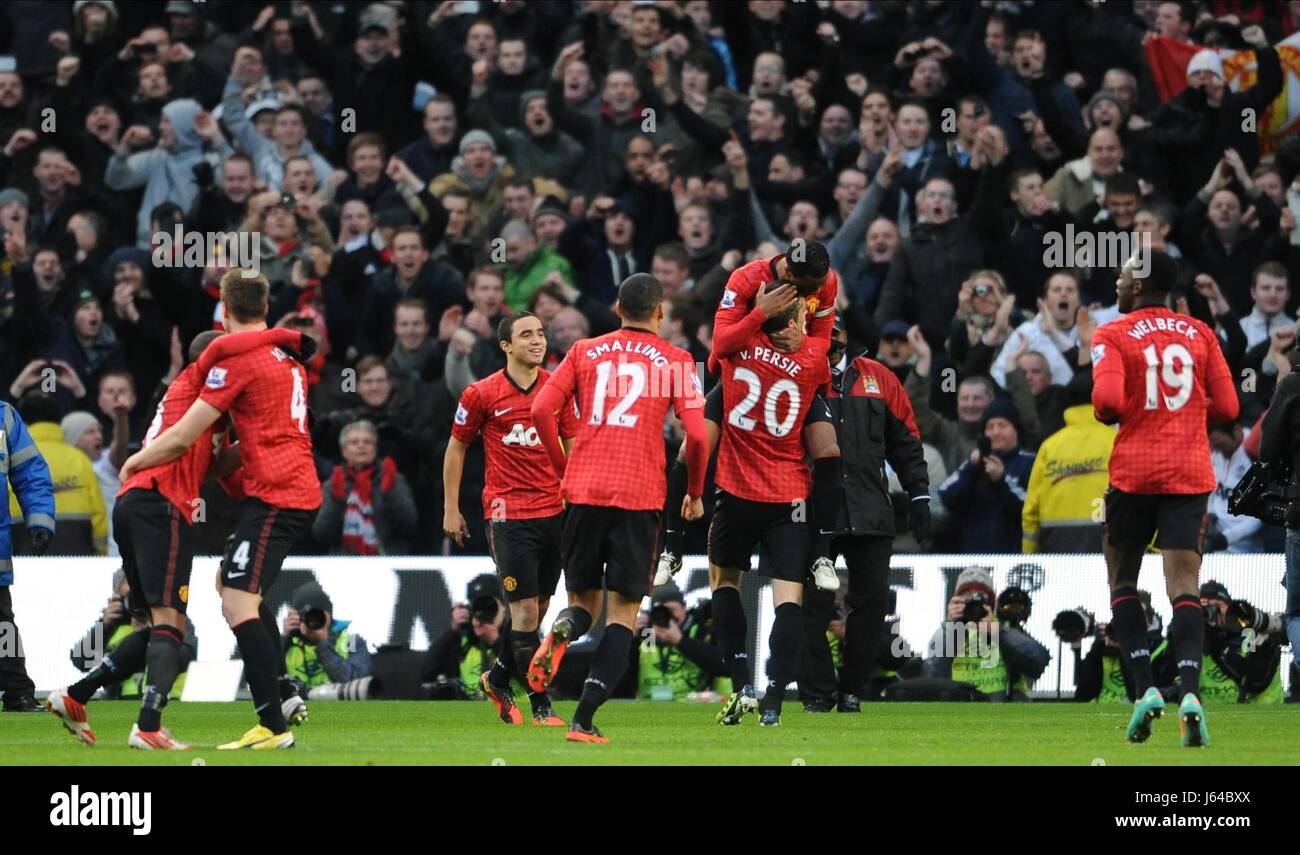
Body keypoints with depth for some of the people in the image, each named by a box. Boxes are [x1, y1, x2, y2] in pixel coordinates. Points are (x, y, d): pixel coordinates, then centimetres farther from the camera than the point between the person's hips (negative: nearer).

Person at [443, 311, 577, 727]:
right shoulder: (482, 394, -4)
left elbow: (573, 445, 11)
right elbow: (456, 448, 6)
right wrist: (450, 509, 5)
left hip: (554, 510, 4)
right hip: (508, 513, -4)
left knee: (537, 607, 12)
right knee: (525, 608, -9)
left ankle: (499, 680, 33)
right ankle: (540, 705, -4)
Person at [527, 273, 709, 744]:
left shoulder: (585, 352, 10)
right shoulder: (674, 360, 3)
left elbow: (541, 410, 1)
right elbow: (697, 434, -5)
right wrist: (695, 493, 10)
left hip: (583, 490, 2)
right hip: (640, 496, -2)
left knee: (582, 599, 16)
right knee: (623, 611, 3)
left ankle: (561, 633, -22)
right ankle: (584, 721, -10)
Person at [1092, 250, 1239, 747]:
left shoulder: (1112, 336, -2)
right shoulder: (1200, 335, 9)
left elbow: (1108, 400, -17)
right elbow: (1227, 408, 7)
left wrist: (1106, 415, 6)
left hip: (1134, 474, -2)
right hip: (1190, 475, 2)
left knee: (1122, 581, 13)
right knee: (1183, 584, -4)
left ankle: (1145, 689, -2)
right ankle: (1189, 691, -24)